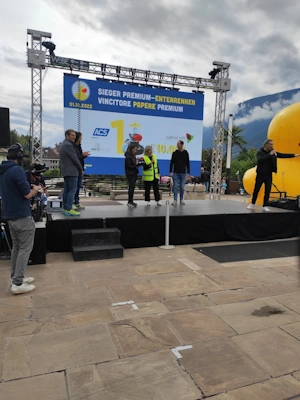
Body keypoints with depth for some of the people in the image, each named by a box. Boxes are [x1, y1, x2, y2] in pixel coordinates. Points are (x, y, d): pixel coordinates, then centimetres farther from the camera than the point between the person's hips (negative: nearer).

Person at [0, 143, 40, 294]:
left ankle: (15, 277, 23)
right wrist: (36, 189, 3)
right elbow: (27, 194, -16)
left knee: (16, 247, 16)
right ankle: (17, 284, -1)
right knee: (25, 248, -2)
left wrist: (29, 188, 16)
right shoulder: (17, 170, -17)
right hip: (22, 216, -9)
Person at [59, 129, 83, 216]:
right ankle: (69, 210, -10)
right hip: (71, 171, -10)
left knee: (66, 190, 10)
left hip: (65, 171, 10)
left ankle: (65, 208, 12)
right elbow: (75, 159, -14)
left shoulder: (63, 144, 18)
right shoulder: (68, 145, -14)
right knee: (72, 190, -9)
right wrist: (81, 169, -2)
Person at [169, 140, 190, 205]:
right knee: (175, 186, -2)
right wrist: (171, 171, -4)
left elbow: (188, 164, 4)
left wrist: (188, 173, -1)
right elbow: (171, 163, 3)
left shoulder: (186, 153, 1)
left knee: (182, 187, 5)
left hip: (183, 173, 0)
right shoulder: (175, 153, 1)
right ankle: (175, 200, 3)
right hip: (175, 173, 0)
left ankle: (181, 200, 16)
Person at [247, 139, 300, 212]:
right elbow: (260, 160, -28)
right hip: (260, 175, -4)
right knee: (256, 190, 5)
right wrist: (270, 154, -31)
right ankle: (252, 203, 21)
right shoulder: (260, 152, -11)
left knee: (267, 191, 2)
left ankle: (265, 206, 9)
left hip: (268, 175, 4)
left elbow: (282, 155, 8)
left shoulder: (273, 152, 5)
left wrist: (294, 155, 2)